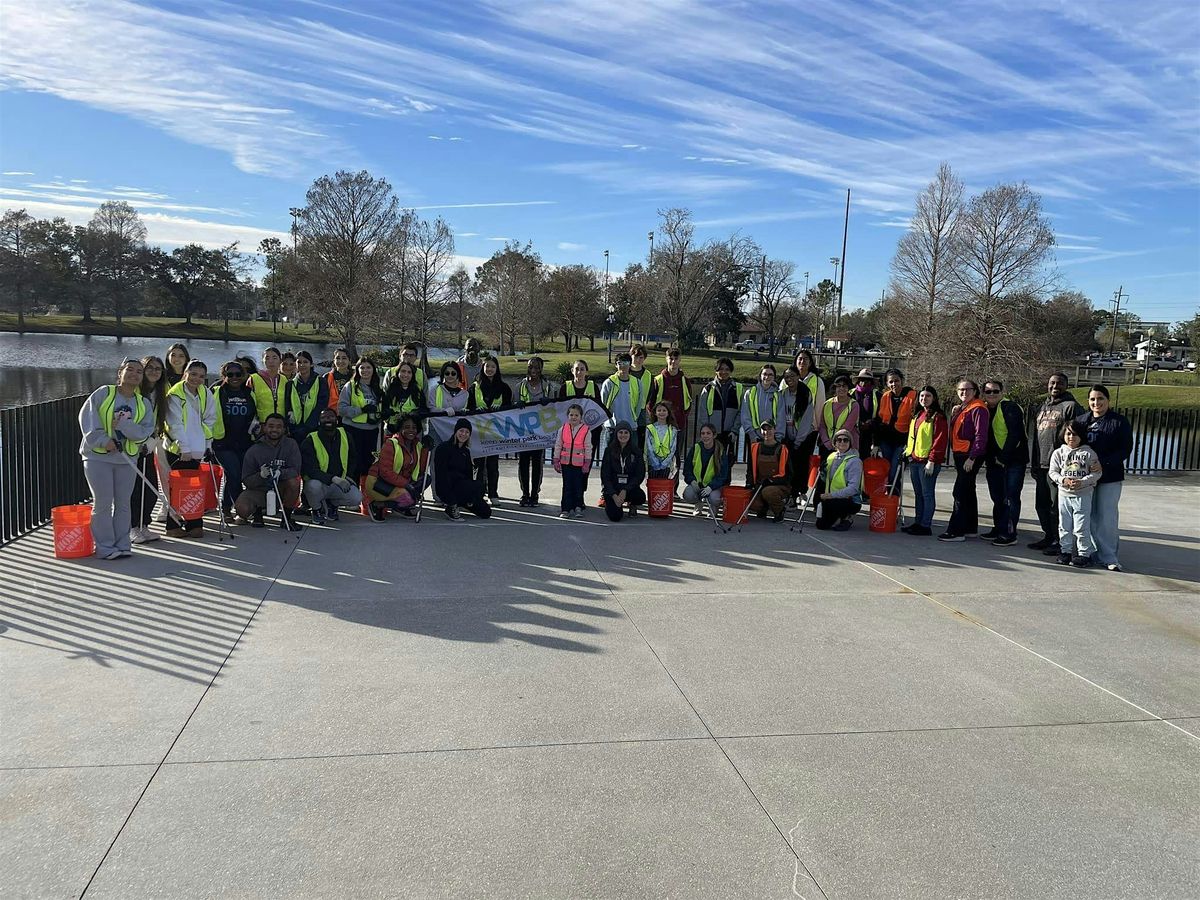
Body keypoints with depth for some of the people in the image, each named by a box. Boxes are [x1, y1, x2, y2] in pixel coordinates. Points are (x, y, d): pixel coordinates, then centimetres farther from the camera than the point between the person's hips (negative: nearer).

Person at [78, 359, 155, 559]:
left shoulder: (144, 404, 7)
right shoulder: (103, 393, -3)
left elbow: (146, 430, -4)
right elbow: (87, 416, -10)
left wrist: (122, 425, -18)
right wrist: (103, 440, -18)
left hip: (127, 459, 4)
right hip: (98, 457, -4)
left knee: (123, 503, 9)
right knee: (103, 503, -2)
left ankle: (122, 544, 18)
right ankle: (105, 547, 6)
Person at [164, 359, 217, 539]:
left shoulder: (206, 393, 8)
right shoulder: (175, 395, -8)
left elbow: (210, 420, 15)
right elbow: (175, 424, -12)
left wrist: (207, 444, 8)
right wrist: (184, 448, -16)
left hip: (197, 450, 5)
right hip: (177, 449, -5)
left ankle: (195, 524, 11)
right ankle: (173, 526, 7)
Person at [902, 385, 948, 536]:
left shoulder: (938, 417, -9)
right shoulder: (917, 415, 16)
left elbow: (940, 440, -15)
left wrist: (931, 461, -18)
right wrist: (908, 452, 16)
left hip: (927, 462, -8)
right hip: (914, 460, 8)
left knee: (927, 494, -3)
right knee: (918, 494, 13)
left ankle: (925, 526, 1)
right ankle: (918, 523, 20)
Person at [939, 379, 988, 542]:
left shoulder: (978, 409, -12)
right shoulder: (961, 408, 16)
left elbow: (980, 435, -18)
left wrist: (972, 458, -21)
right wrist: (953, 415, 4)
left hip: (970, 456, -10)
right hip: (960, 455, 10)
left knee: (960, 492, -11)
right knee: (967, 491, 15)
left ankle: (956, 531, -10)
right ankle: (971, 528, 23)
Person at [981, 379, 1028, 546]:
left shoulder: (1010, 407, -11)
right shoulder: (986, 409, 15)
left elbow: (1015, 434, -17)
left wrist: (1003, 457, -16)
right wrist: (990, 458, 7)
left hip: (1013, 460, -8)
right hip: (995, 461, 8)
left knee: (1010, 498, -6)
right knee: (997, 497, 15)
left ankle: (1009, 534, -3)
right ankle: (998, 529, 25)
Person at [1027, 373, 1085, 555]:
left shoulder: (1071, 407, -4)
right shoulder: (1042, 407, 20)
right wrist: (1033, 462, 17)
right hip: (1041, 464, 8)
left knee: (1056, 506, -5)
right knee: (1041, 504, 13)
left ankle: (1059, 541, 3)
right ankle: (1048, 536, 25)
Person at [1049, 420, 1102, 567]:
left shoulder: (1089, 453, -3)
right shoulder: (1058, 453, 3)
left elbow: (1097, 473, -5)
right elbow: (1053, 472, 3)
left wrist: (1082, 482, -18)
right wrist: (1063, 480, -16)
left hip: (1083, 495, -3)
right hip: (1064, 494, 3)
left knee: (1081, 527, -1)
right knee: (1064, 526, 11)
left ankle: (1084, 553, 9)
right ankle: (1065, 551, 22)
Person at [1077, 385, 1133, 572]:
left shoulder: (1119, 422, -1)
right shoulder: (1081, 420, 10)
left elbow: (1126, 449, -6)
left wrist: (1103, 464, -19)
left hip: (1110, 477, -3)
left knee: (1107, 518, -2)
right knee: (1090, 517, 6)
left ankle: (1108, 557, 5)